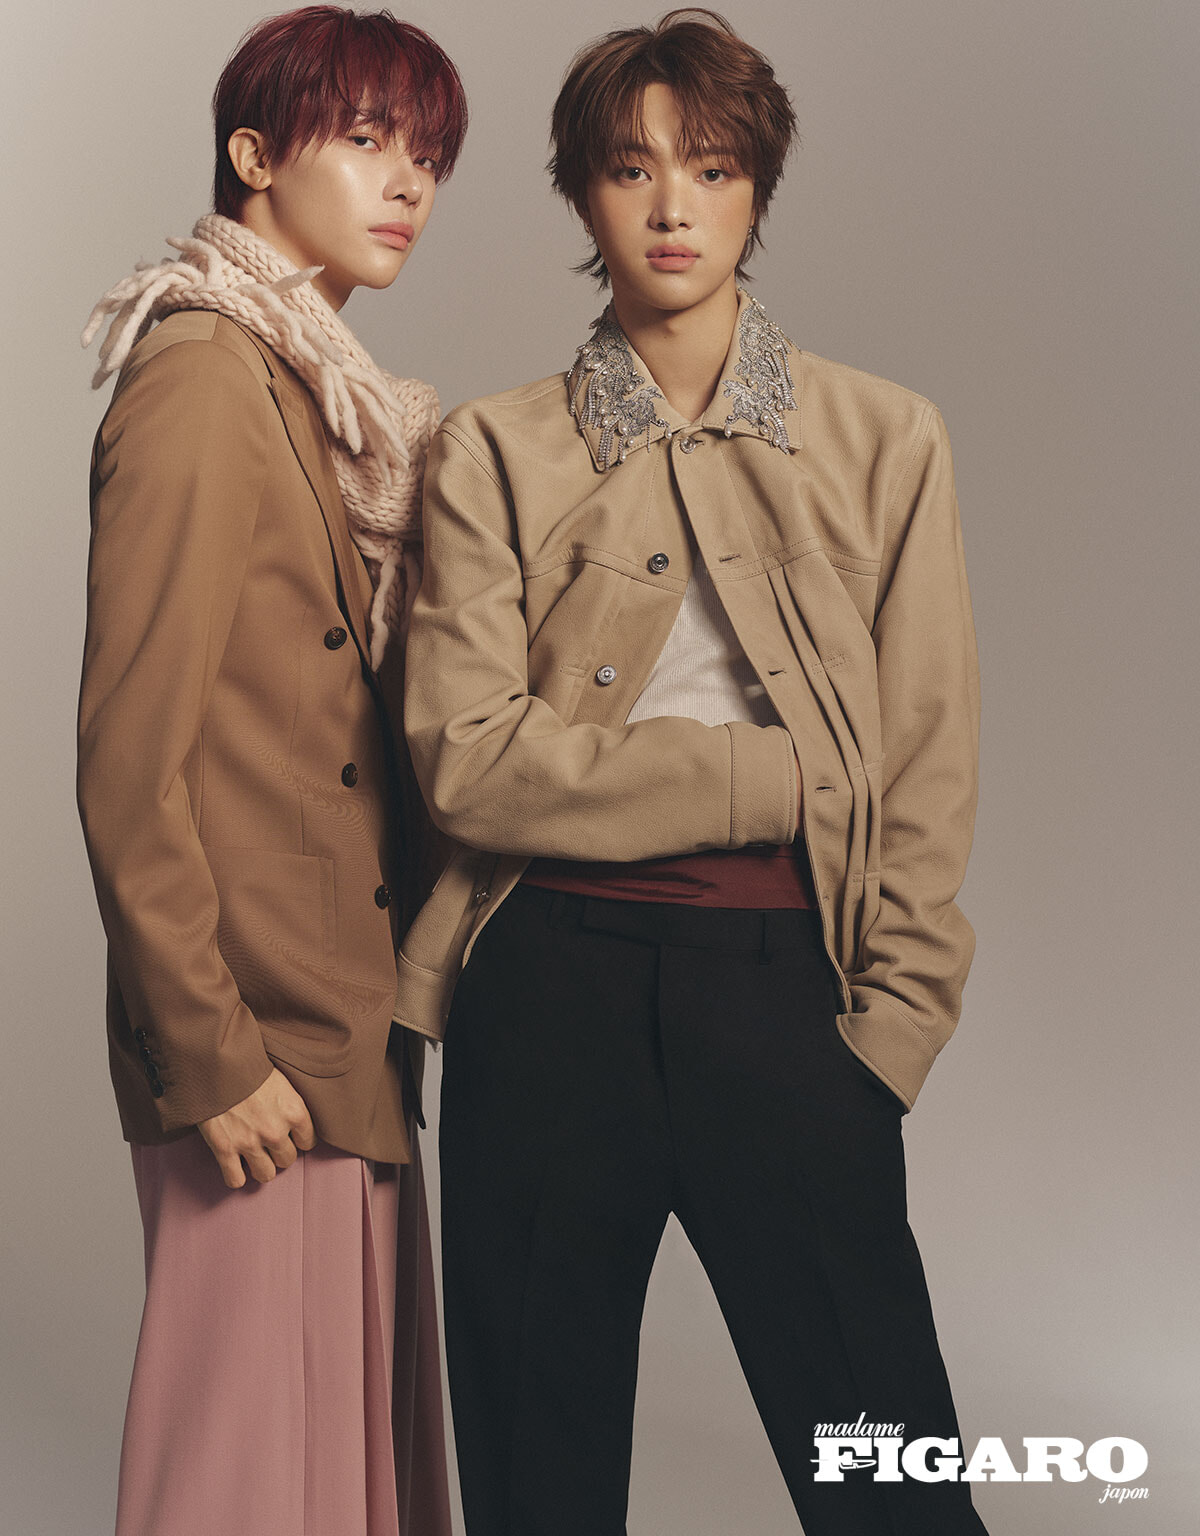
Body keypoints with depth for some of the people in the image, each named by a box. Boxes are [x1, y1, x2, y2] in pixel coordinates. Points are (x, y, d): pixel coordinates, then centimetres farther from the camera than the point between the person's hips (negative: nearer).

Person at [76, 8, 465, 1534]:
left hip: (350, 1030, 9)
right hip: (268, 1040, -9)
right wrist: (212, 1056, -16)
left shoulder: (327, 394, 15)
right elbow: (128, 768, -17)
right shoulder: (204, 380, -13)